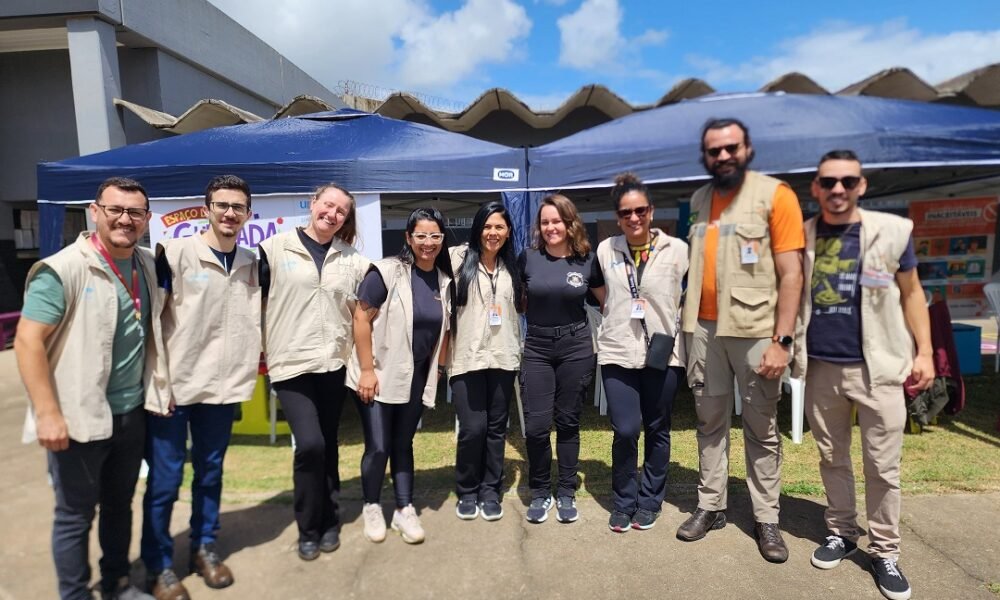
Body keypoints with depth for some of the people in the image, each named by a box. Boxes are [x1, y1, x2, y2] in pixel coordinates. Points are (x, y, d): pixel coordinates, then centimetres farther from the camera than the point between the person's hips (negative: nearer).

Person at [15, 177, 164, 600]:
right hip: (79, 418, -6)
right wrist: (48, 413, -19)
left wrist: (158, 387, 10)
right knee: (75, 514, 10)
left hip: (132, 413, 6)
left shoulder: (148, 265, 5)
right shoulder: (63, 269, -14)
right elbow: (28, 341, -16)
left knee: (120, 505, 20)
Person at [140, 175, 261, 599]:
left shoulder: (251, 263, 7)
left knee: (210, 473, 15)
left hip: (222, 387, 4)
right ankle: (159, 566, 21)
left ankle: (204, 547, 32)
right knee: (164, 480, 4)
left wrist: (246, 371, 10)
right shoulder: (175, 253, -7)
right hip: (173, 385, -4)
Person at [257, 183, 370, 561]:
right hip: (292, 363, -3)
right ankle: (309, 528, 10)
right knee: (309, 443, -12)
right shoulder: (274, 249, -2)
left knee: (327, 445, 12)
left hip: (333, 364, 3)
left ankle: (329, 522, 29)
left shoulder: (352, 260, 8)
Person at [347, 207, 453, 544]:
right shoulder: (387, 272, -14)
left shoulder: (445, 280, 2)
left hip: (417, 377, 4)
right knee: (378, 447, 0)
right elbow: (361, 319, -14)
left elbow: (444, 329, 11)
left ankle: (404, 510, 24)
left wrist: (439, 369, 9)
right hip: (379, 374, -4)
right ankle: (371, 507, 23)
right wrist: (367, 370, -16)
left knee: (403, 443, 13)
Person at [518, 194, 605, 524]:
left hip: (576, 348, 0)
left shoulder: (587, 260, -1)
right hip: (536, 349, 0)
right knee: (536, 425, -3)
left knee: (568, 421, 9)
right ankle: (539, 493, 18)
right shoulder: (528, 258, -2)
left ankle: (566, 493, 24)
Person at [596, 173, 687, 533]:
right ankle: (624, 502, 19)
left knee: (657, 431, 11)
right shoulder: (605, 250, 6)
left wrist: (675, 331, -1)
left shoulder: (676, 250, -1)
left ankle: (650, 501, 30)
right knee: (625, 431, -3)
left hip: (663, 353, 0)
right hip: (617, 353, 1)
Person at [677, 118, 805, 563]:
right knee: (710, 422, 12)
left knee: (761, 430, 7)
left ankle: (766, 519, 20)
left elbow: (791, 273, -10)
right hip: (705, 329, 5)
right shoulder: (699, 200, 11)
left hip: (755, 332, -4)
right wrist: (688, 326, 9)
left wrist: (782, 340, -15)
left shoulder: (775, 195, -6)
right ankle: (710, 506, 25)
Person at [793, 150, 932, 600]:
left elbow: (911, 294, 6)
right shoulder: (801, 237, 3)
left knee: (883, 466, 5)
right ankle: (841, 532, 29)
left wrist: (924, 352, 1)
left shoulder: (892, 230, -1)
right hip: (820, 368, 2)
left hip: (877, 367, -1)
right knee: (832, 459, 13)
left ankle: (884, 551, 20)